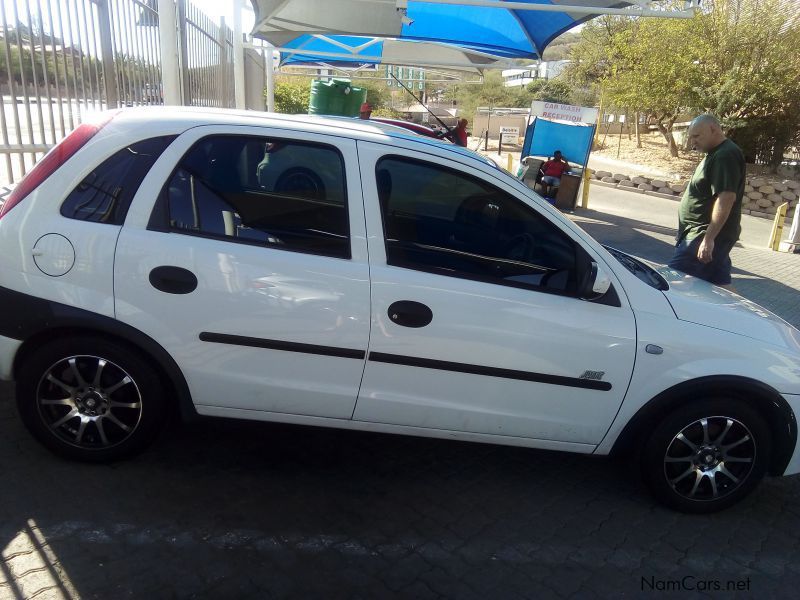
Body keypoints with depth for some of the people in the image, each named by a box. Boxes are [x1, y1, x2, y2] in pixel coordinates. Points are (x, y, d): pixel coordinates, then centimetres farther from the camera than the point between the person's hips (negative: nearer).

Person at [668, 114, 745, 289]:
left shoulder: (725, 156, -16)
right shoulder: (717, 154, 17)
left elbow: (726, 197, -25)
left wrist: (708, 238, -28)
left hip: (707, 234, -10)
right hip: (713, 234, 10)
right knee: (721, 284, 13)